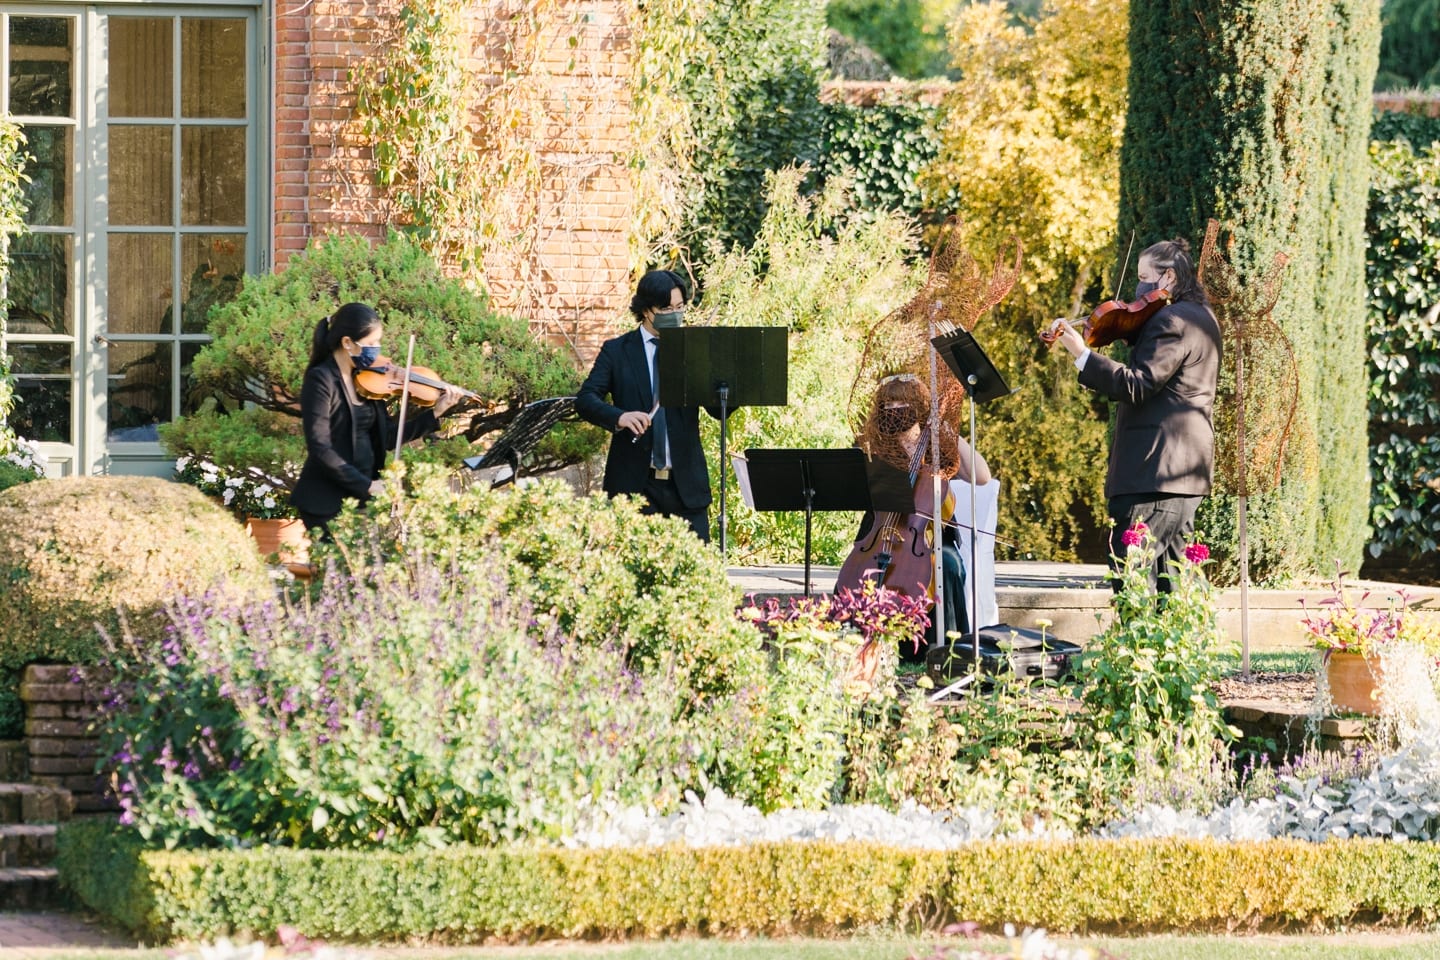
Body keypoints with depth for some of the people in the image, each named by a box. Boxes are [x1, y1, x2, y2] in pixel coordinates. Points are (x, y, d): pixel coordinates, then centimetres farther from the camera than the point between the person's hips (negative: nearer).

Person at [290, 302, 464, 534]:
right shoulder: (321, 380, -13)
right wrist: (366, 485, -19)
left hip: (362, 498, 7)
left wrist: (436, 413, 6)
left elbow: (388, 438, 11)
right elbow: (321, 449, -19)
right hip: (326, 505, -7)